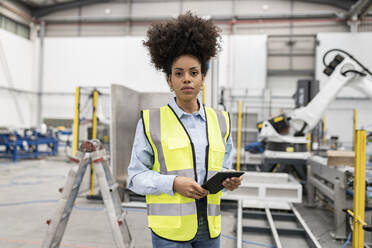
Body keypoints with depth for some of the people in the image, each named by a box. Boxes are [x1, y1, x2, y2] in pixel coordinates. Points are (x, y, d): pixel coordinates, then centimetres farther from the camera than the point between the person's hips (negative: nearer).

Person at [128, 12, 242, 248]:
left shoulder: (220, 121, 7)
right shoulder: (151, 122, -4)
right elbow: (136, 177, -3)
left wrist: (230, 180, -8)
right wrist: (174, 183, -18)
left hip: (208, 227, 4)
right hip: (170, 228, -3)